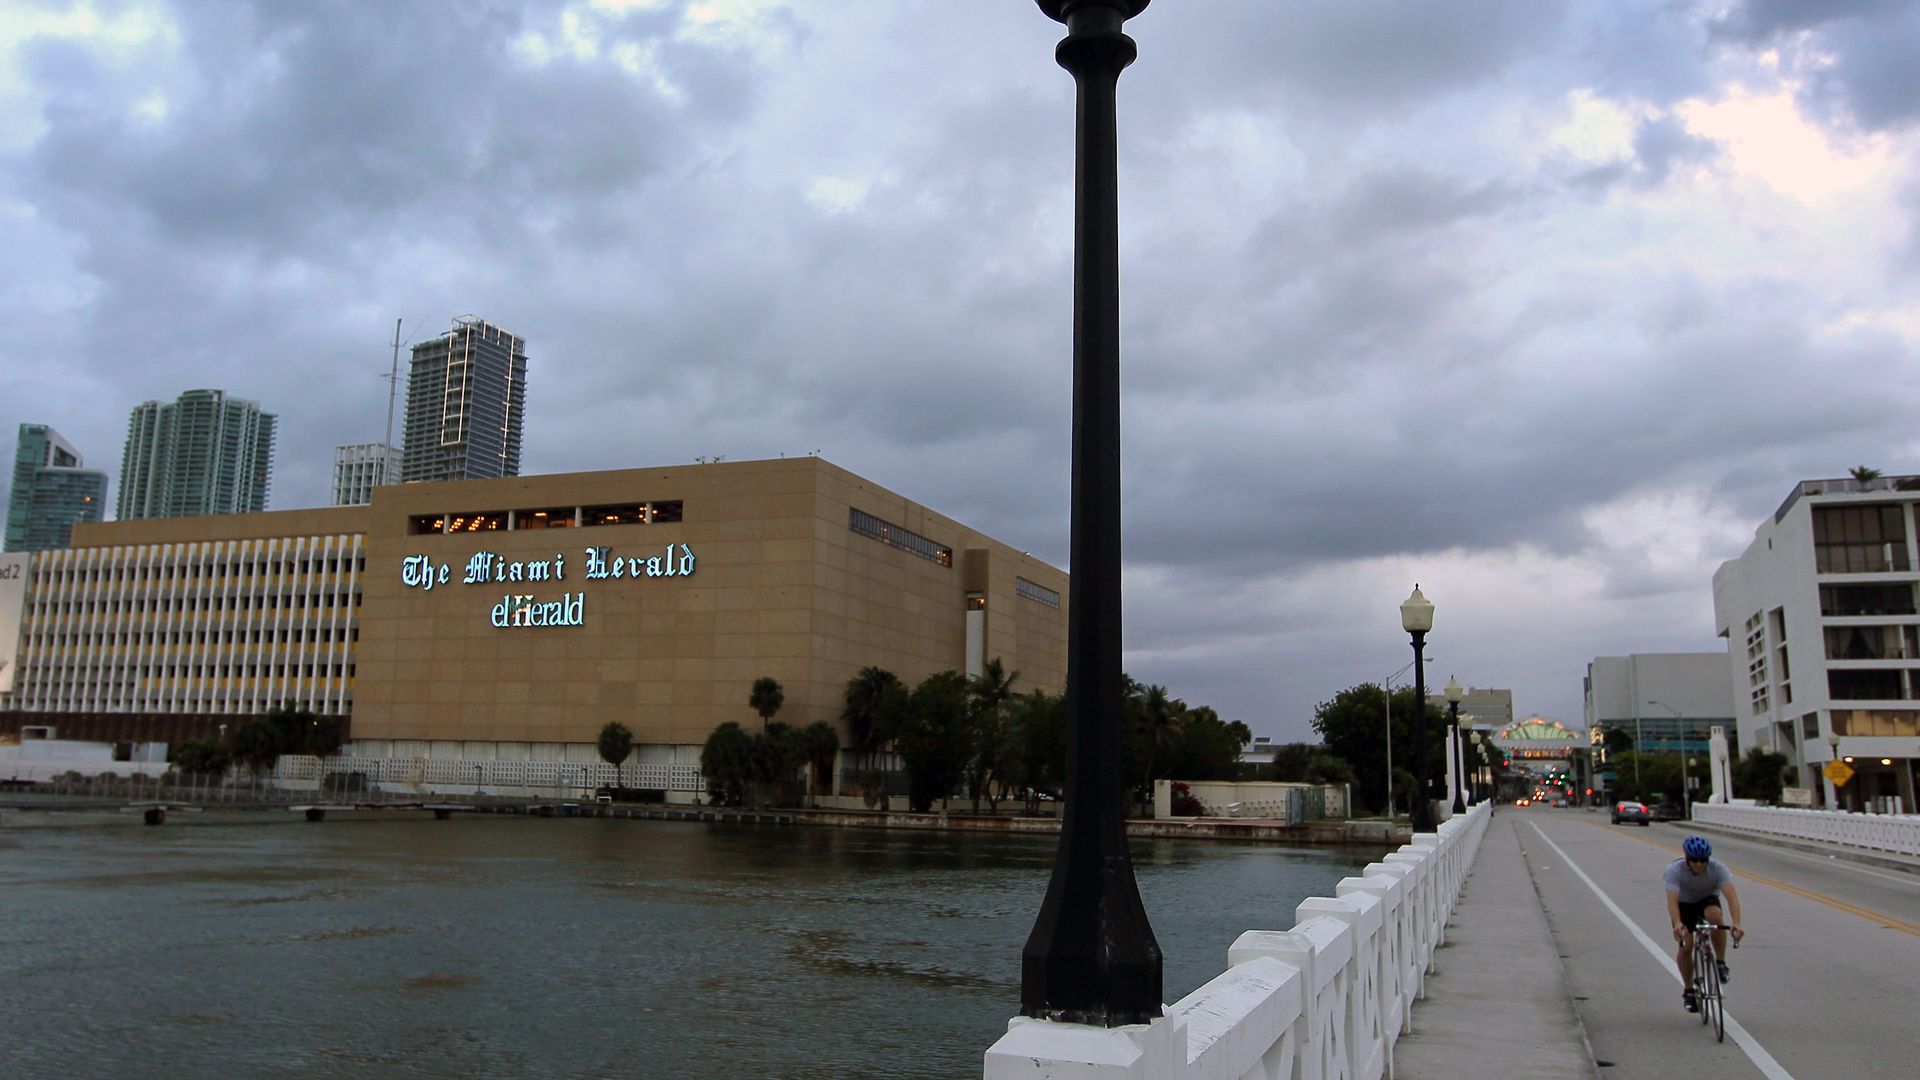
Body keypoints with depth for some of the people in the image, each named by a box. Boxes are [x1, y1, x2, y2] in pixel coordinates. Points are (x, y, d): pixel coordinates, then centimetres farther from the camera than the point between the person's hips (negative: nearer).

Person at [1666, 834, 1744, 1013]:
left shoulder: (1718, 868, -29)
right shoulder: (1675, 870, -31)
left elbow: (1731, 895, -40)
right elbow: (1672, 900, -40)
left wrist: (1736, 923, -55)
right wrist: (1677, 924, -58)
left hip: (1708, 899, 0)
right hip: (1684, 904, 0)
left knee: (1715, 915, -35)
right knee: (1686, 946, -12)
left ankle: (1720, 963, -16)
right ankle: (1688, 991, 9)